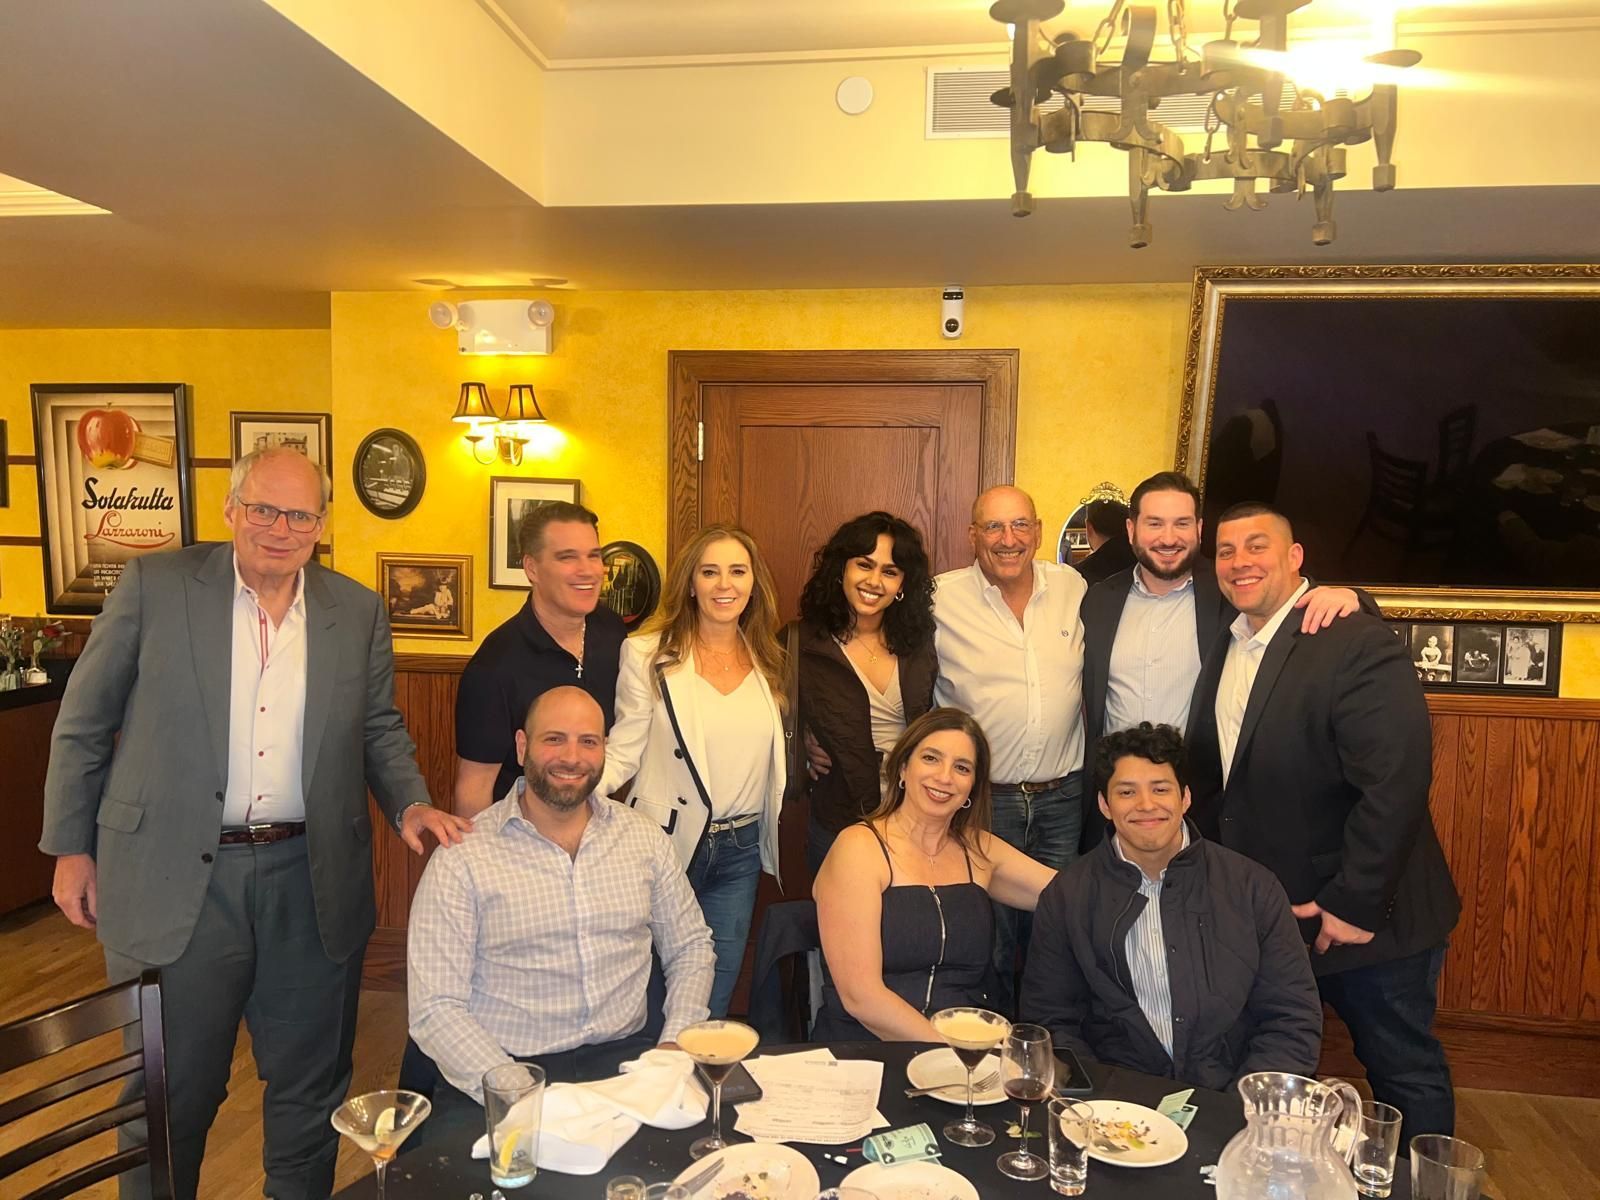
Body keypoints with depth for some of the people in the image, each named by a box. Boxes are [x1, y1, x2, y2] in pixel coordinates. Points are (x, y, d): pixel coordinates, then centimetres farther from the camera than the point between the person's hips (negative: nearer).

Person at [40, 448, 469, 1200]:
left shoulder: (359, 612, 2)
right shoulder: (154, 584, -5)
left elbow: (379, 730, 11)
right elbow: (84, 725, 2)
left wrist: (409, 803, -6)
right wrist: (70, 846, 3)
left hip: (311, 881, 2)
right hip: (177, 879, -2)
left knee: (311, 1086, 17)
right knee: (170, 1091, 14)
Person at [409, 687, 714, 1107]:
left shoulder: (644, 837, 8)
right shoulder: (461, 858, -4)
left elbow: (690, 946, 16)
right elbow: (434, 1009, -6)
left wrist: (673, 1049, 1)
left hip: (623, 1056, 2)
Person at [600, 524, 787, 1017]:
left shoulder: (767, 661, 6)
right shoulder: (649, 654, -8)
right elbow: (622, 753, -10)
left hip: (741, 850, 4)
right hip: (667, 844, -4)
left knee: (714, 1003, 15)